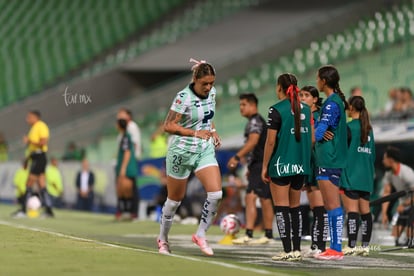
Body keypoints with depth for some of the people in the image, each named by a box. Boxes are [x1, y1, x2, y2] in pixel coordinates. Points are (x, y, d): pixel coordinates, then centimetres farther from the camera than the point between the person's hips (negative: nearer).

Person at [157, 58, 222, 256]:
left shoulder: (212, 92, 0)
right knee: (175, 199, 8)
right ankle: (163, 238, 30)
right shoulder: (184, 97, -20)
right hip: (182, 152, -5)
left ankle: (200, 235, 3)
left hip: (205, 150, 5)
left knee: (216, 193, -13)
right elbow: (168, 126, -20)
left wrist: (213, 131, 4)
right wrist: (196, 133, -24)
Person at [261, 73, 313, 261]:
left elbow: (270, 141, -11)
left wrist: (264, 166, -4)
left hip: (281, 165, -6)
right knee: (295, 207, 13)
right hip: (301, 165, 6)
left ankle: (287, 251, -7)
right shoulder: (306, 109, 8)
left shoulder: (277, 110, -10)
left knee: (281, 208, -2)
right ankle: (297, 250, 11)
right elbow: (312, 138, 9)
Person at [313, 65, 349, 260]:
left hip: (329, 161, -10)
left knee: (333, 205, -8)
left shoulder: (331, 104, -15)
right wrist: (321, 133, -6)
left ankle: (336, 250, -8)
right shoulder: (337, 101, 15)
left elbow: (317, 134, -18)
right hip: (333, 160, 10)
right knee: (329, 205, 13)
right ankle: (334, 248, 17)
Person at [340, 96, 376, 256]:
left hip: (350, 176, -7)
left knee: (352, 211, -9)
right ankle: (365, 246, 9)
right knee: (365, 211, 7)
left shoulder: (350, 127, -9)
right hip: (366, 177, 7)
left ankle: (351, 246, -13)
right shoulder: (369, 129, 12)